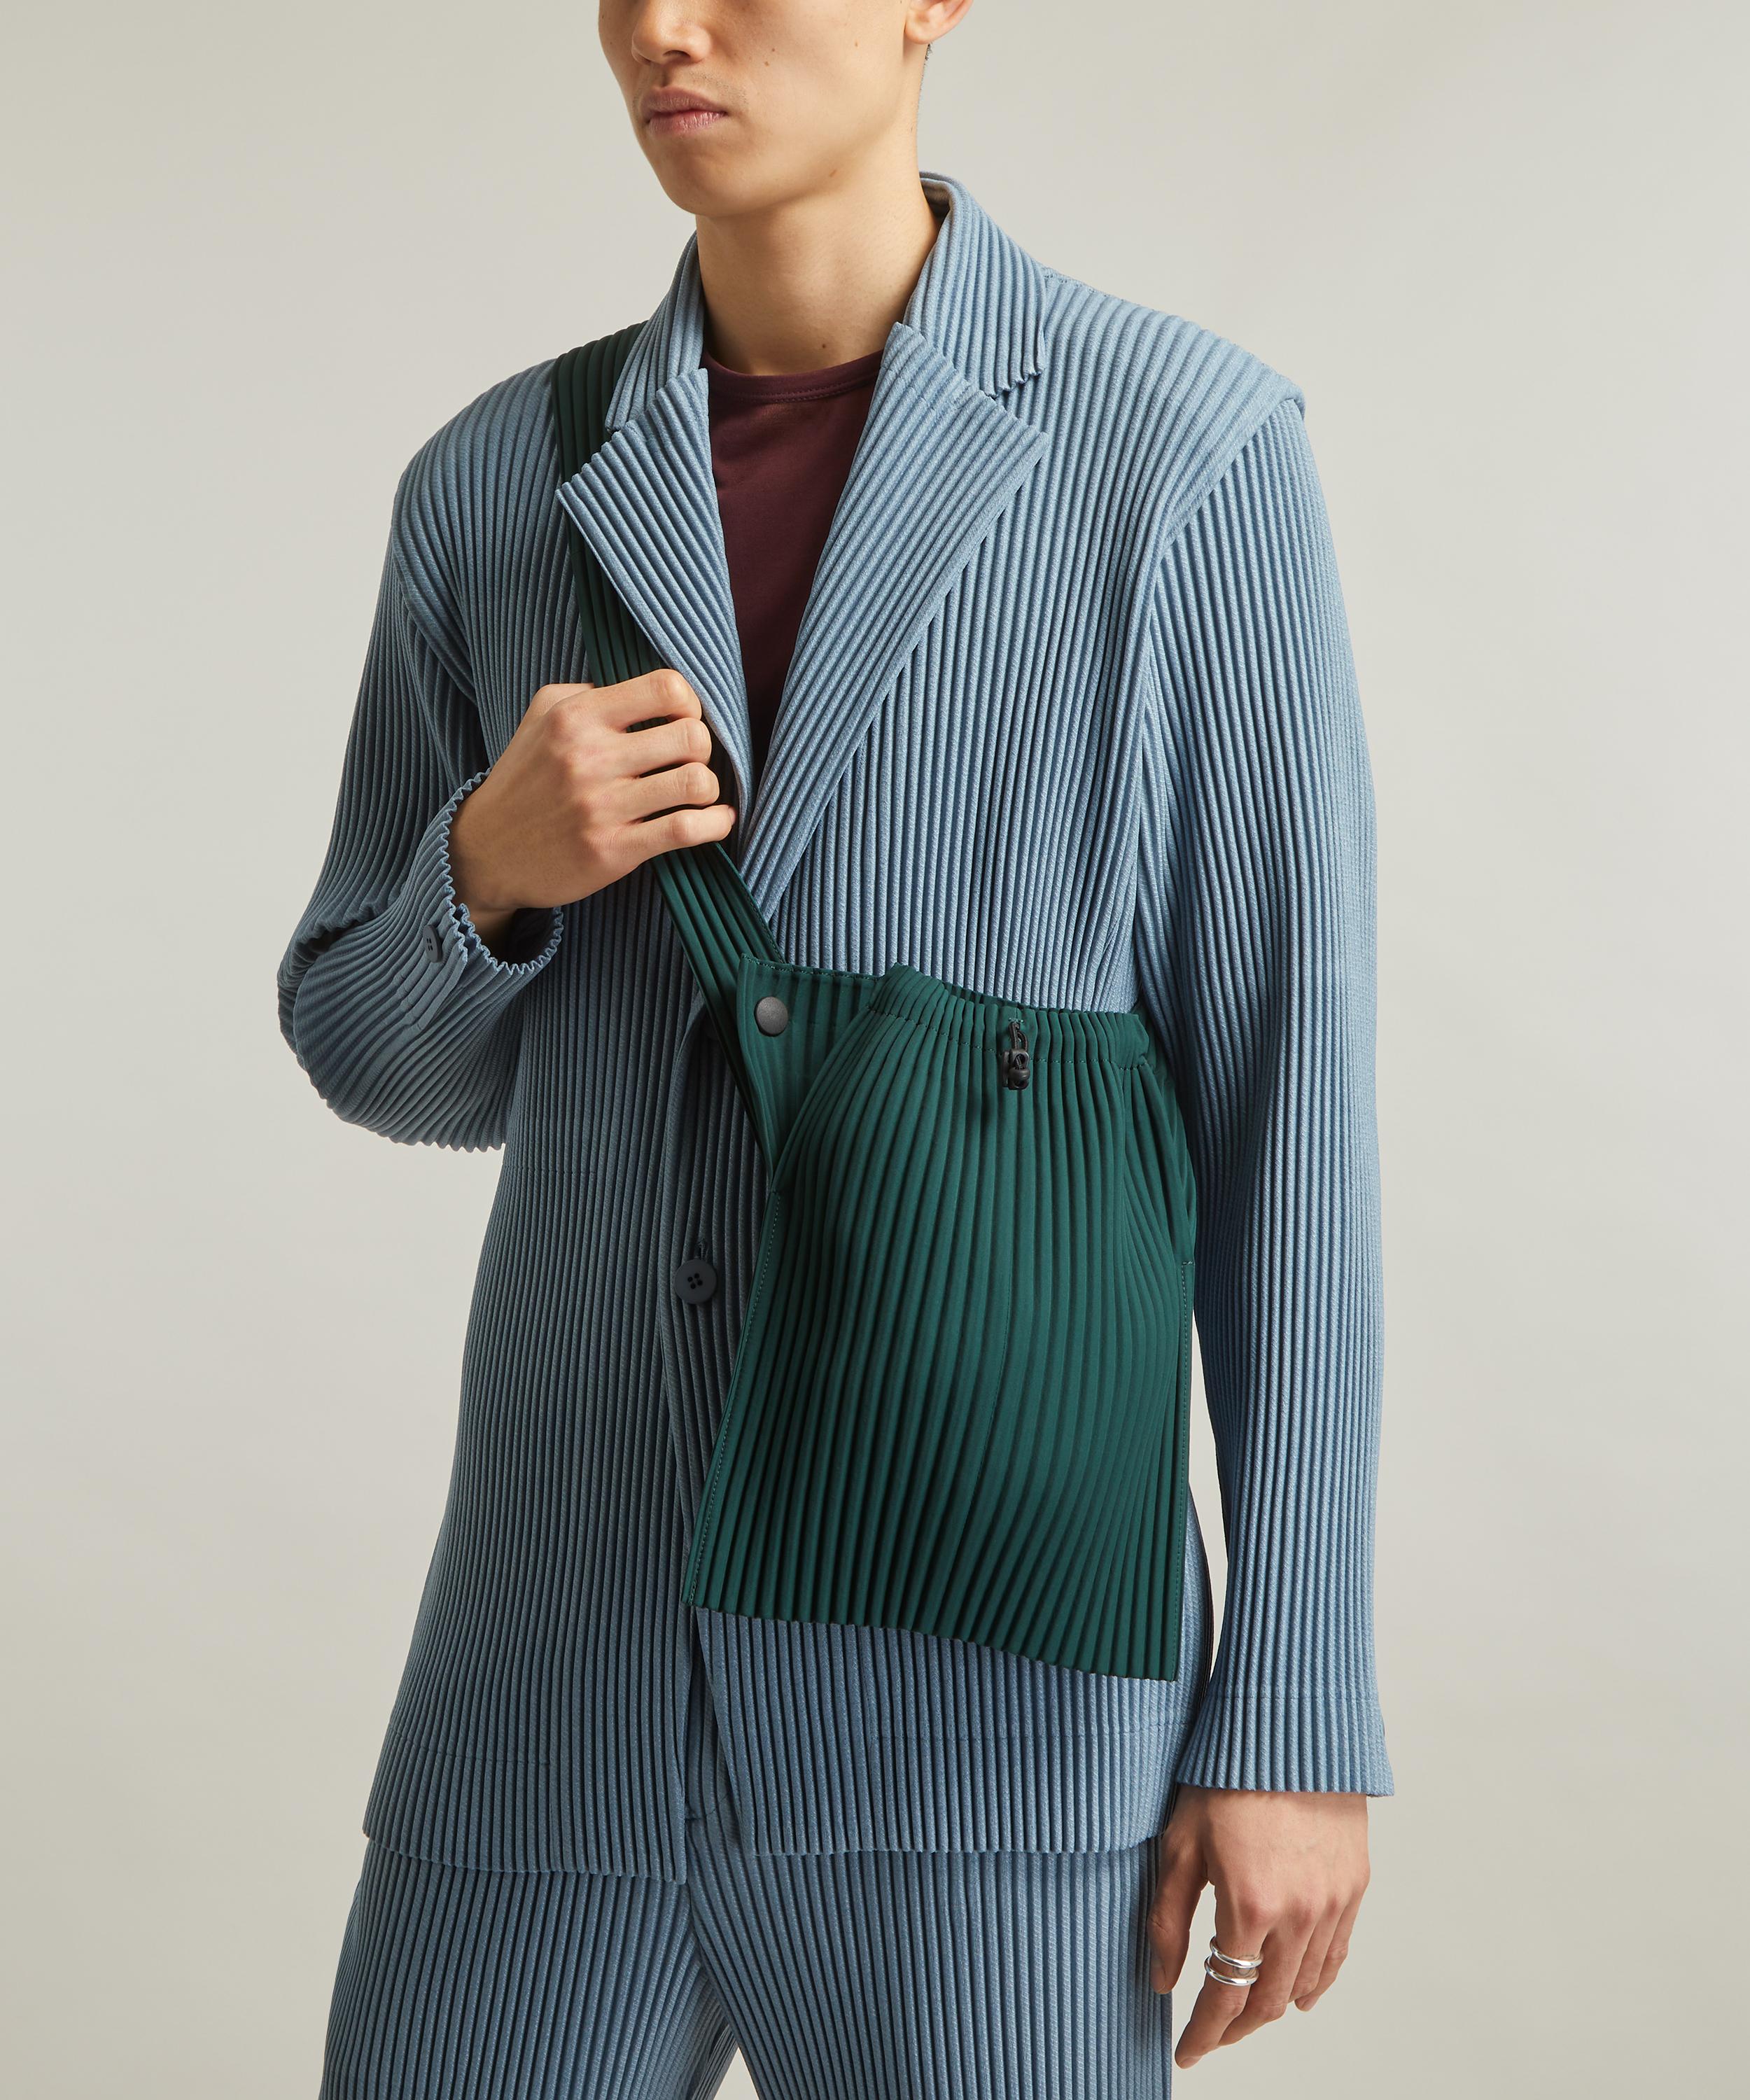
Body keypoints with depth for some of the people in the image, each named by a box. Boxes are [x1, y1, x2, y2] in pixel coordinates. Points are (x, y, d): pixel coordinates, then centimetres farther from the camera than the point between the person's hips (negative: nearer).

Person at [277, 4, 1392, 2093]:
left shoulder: (1194, 449, -3)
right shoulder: (497, 490, 8)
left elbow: (1289, 1095, -4)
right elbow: (394, 1058, 17)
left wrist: (1299, 1716, -6)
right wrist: (494, 864, -10)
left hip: (987, 1691, -4)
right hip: (574, 1690, 4)